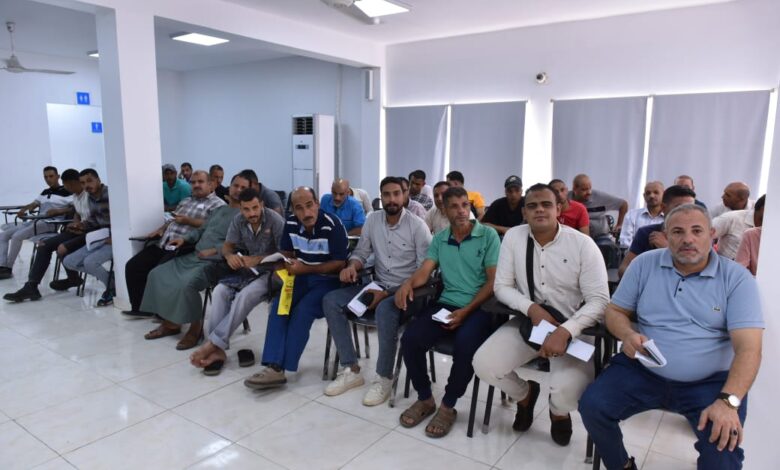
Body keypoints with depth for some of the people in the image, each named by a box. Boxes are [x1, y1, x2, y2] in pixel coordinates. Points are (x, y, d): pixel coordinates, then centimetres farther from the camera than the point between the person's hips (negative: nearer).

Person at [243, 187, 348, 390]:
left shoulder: (333, 225, -20)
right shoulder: (291, 223, 0)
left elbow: (339, 264, -19)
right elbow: (286, 253, 14)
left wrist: (304, 268, -22)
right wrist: (286, 265, -11)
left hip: (328, 279, -6)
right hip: (303, 276, 6)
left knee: (303, 310, -27)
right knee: (278, 305, -19)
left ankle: (280, 368, -19)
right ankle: (274, 366, -23)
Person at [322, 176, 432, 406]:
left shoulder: (418, 226, -11)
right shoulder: (372, 219, 4)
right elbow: (361, 253, 11)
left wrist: (389, 292, -20)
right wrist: (351, 266, -15)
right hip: (377, 286, 6)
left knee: (384, 310, -38)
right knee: (331, 301, -12)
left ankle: (384, 379, -18)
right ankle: (351, 370, -7)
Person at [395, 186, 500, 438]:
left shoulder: (488, 235, -1)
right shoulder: (439, 239, 12)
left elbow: (493, 281, -5)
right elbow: (424, 272, 4)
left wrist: (466, 311, -15)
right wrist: (408, 283, -21)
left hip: (479, 308, -4)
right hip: (446, 304, 4)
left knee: (465, 344, -34)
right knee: (410, 339, -19)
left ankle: (448, 406, -9)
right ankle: (425, 399, 5)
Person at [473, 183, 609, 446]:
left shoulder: (583, 244, -11)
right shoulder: (513, 237, -4)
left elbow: (599, 300, -13)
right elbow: (502, 286, 0)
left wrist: (565, 331, -28)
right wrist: (531, 308, -19)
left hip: (573, 329, -2)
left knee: (568, 390, -28)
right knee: (483, 365, -18)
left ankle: (559, 412, 17)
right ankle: (524, 394, 19)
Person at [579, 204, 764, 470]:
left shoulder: (737, 278, -5)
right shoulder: (644, 264, 2)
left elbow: (748, 348, -13)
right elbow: (615, 311, 9)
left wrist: (728, 401, -27)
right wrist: (627, 335, -15)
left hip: (710, 382, -2)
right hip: (642, 371, 2)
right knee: (591, 406, -17)